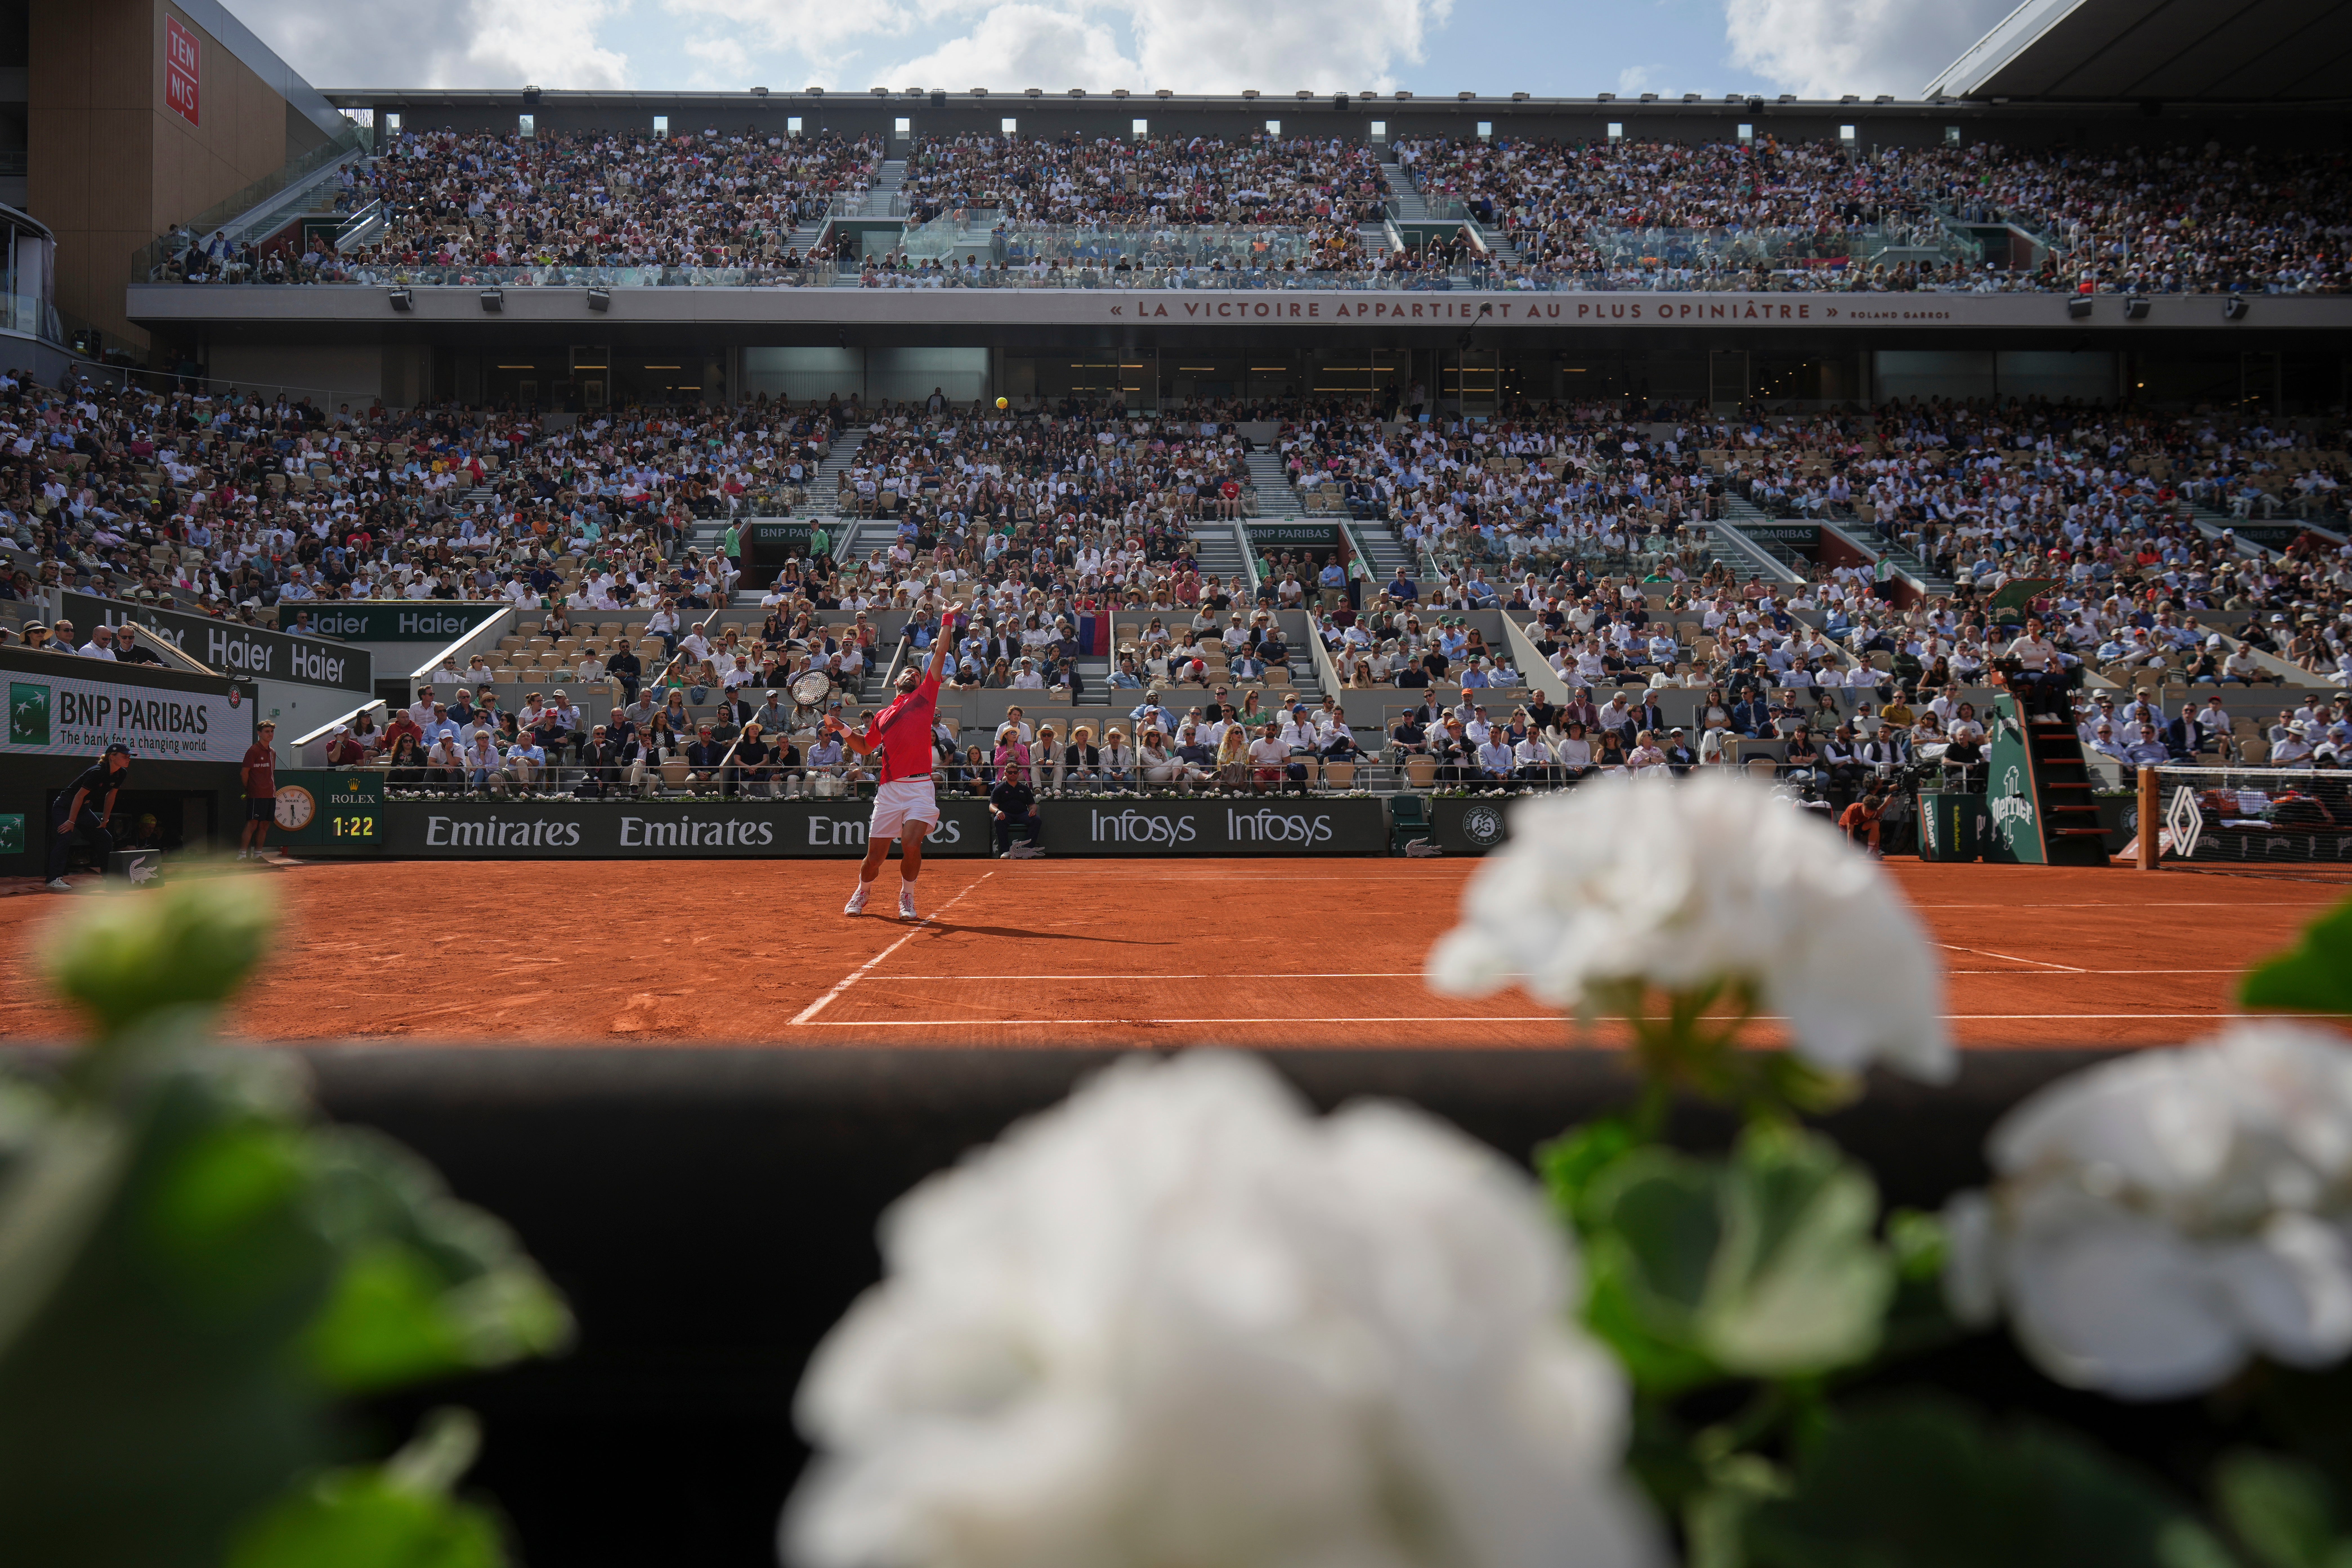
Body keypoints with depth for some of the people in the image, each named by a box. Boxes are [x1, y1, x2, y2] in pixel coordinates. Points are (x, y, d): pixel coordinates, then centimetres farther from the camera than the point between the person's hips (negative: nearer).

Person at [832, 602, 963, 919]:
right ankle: (862, 893, 35)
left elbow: (940, 654, 8)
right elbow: (865, 747, 33)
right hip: (889, 790, 3)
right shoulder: (882, 716, 19)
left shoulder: (924, 697, 11)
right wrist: (842, 730, 18)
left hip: (920, 788, -3)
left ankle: (907, 898, 5)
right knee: (875, 857, 4)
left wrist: (948, 621, 7)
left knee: (911, 845, -20)